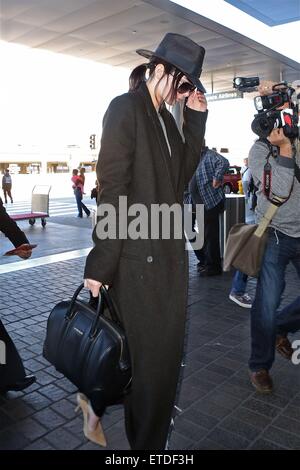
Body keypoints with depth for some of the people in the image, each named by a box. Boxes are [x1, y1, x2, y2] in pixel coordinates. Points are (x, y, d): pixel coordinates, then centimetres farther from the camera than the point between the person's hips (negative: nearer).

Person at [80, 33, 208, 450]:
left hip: (169, 252, 8)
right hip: (137, 255, -8)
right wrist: (100, 264, -16)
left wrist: (196, 120, 5)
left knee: (165, 350, 18)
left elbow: (181, 177, 9)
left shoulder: (167, 118, 16)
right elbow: (112, 189, -15)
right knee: (145, 352, 3)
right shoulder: (126, 108, -8)